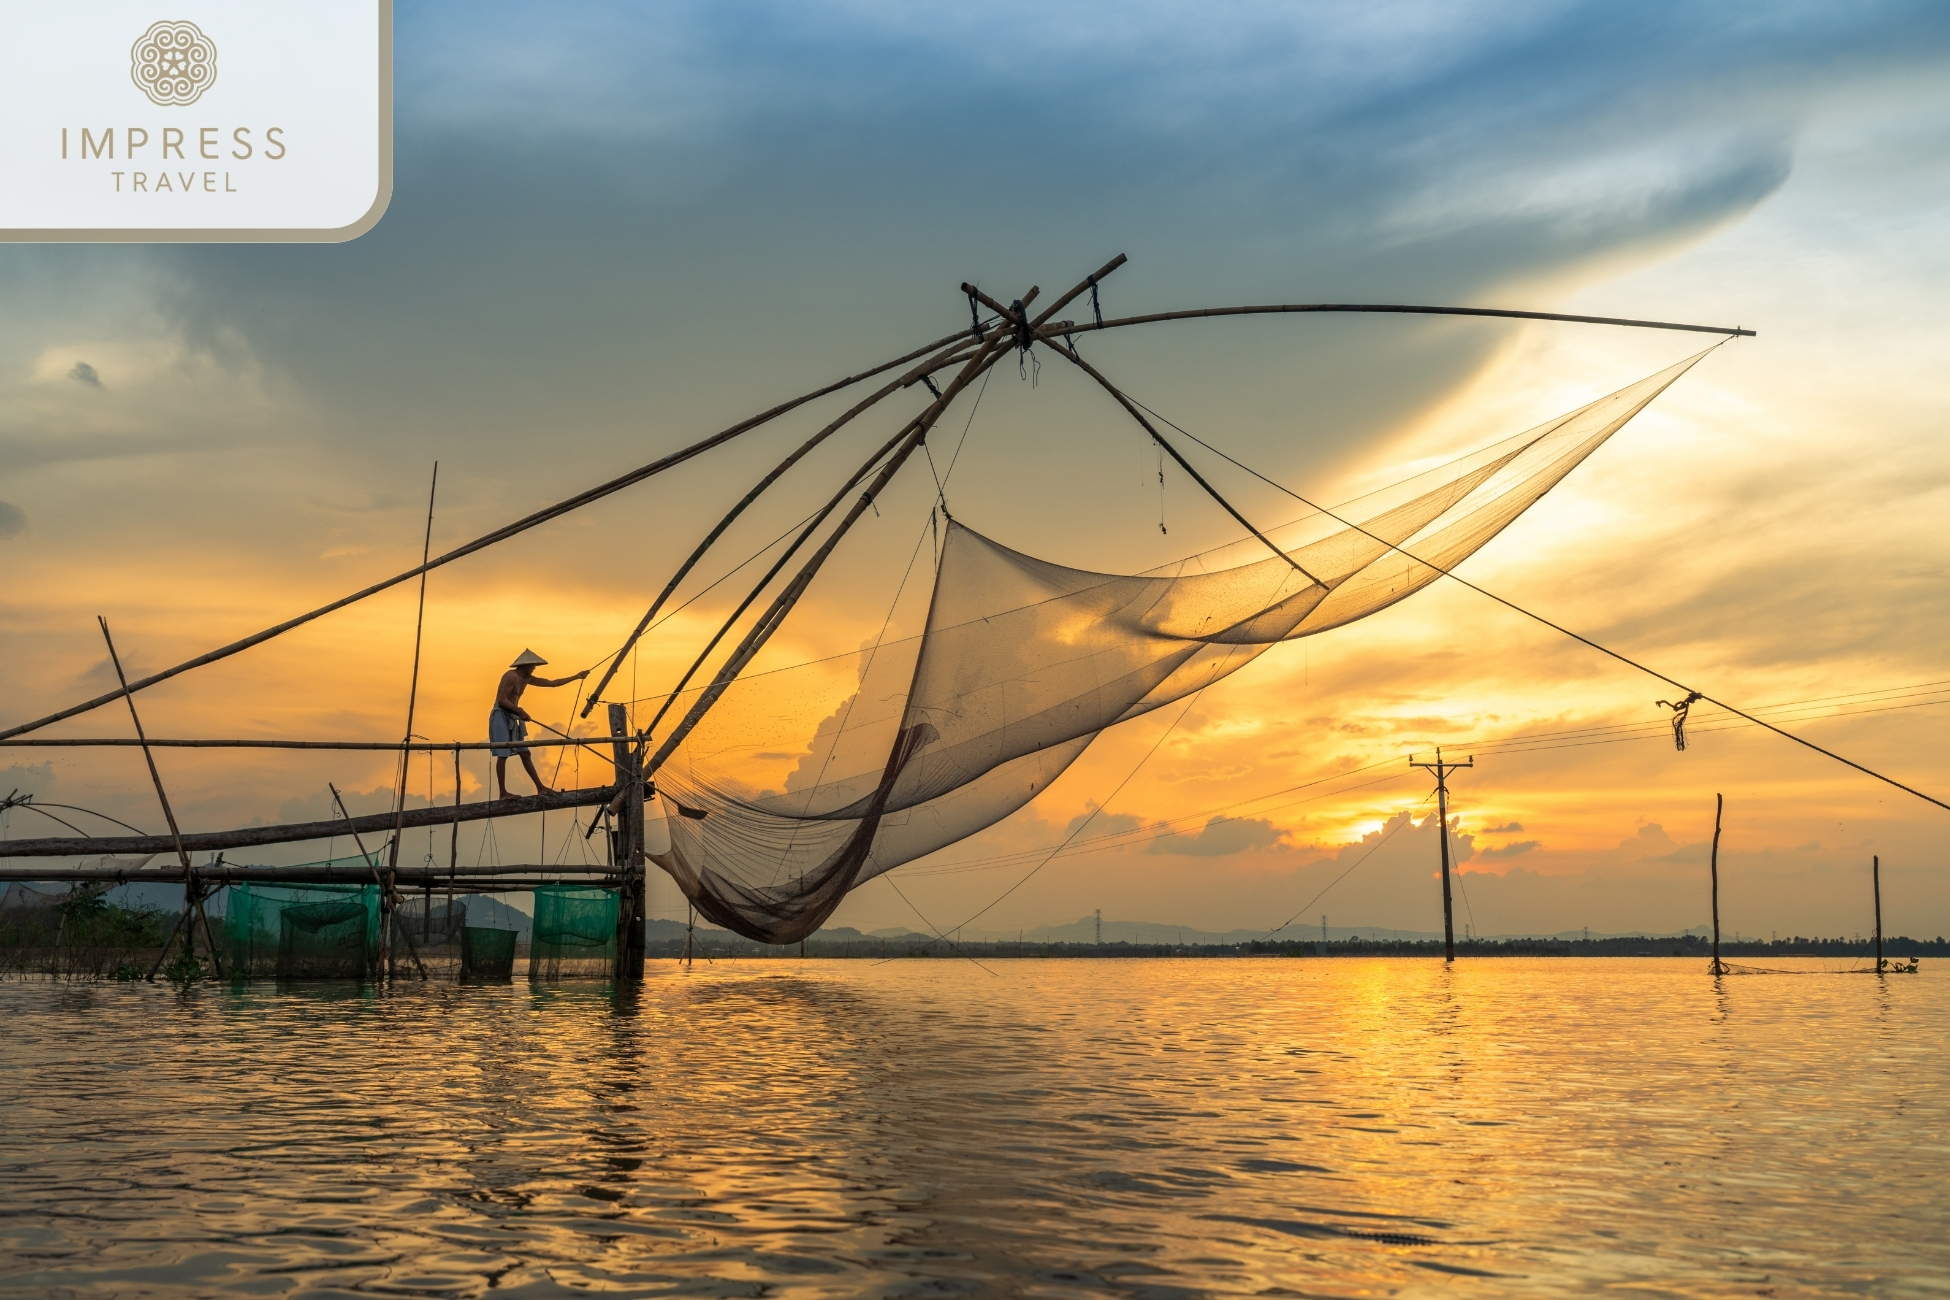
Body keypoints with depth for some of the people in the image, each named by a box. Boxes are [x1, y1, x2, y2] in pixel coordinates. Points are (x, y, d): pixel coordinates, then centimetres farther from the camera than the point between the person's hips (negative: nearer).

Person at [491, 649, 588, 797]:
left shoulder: (527, 679, 15)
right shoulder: (512, 676, -13)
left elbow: (552, 683, 19)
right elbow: (502, 700, -20)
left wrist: (576, 677, 19)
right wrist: (520, 711, -26)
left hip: (513, 718, 10)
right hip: (501, 716, -10)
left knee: (525, 754, 10)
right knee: (503, 755, -10)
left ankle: (540, 787, 12)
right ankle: (503, 793, -10)